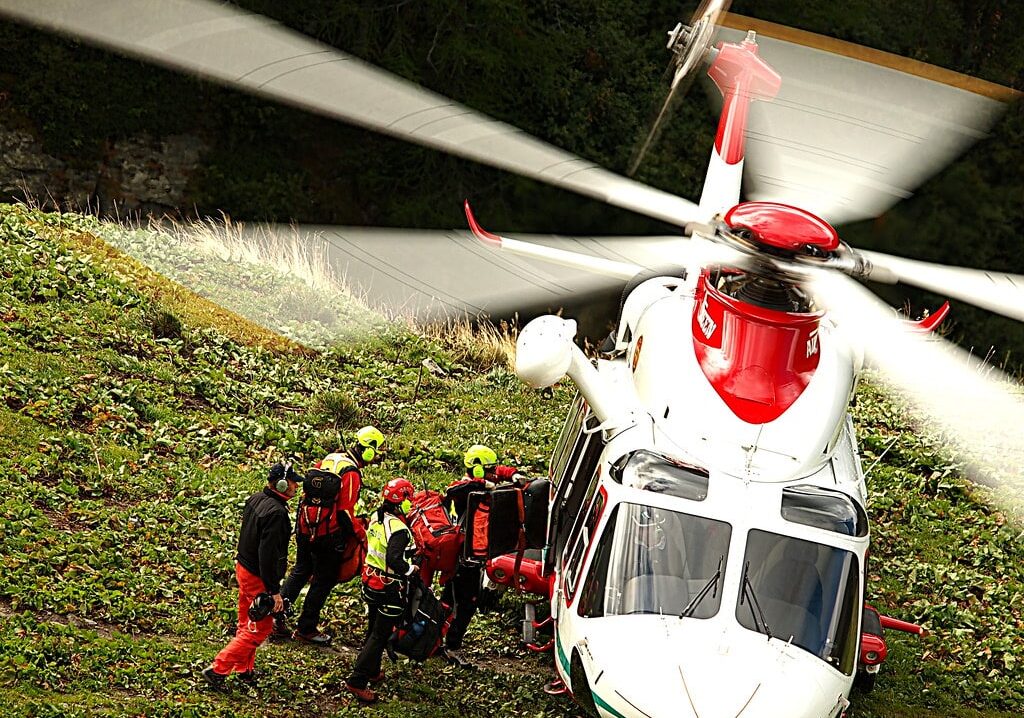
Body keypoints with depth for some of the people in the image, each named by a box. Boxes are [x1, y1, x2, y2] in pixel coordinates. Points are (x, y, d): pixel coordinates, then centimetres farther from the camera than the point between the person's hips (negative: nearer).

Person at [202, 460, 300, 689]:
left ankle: (243, 670, 35)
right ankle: (218, 669, 3)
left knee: (247, 623, 22)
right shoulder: (276, 513, -27)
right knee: (259, 629, 2)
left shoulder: (255, 499, 2)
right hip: (258, 578, -9)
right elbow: (268, 554, -28)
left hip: (243, 566, 9)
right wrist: (274, 591, -23)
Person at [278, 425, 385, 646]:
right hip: (327, 535, -8)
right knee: (324, 580, 8)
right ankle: (306, 629, 15)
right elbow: (345, 512, -20)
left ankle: (277, 617, 19)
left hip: (305, 528, 8)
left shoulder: (330, 459, 7)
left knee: (300, 572, 22)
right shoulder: (351, 473, -18)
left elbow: (308, 491, 14)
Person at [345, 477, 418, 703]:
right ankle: (357, 681, -1)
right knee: (380, 636, 0)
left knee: (374, 630, 23)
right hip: (390, 589, -8)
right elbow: (394, 561, -35)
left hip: (371, 583, 8)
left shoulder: (376, 518, 0)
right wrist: (412, 569, -18)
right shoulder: (398, 530, -26)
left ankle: (371, 672, 37)